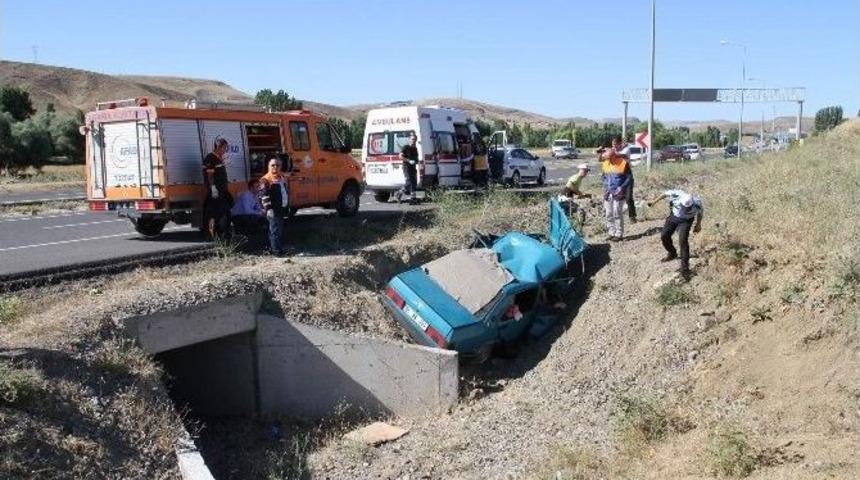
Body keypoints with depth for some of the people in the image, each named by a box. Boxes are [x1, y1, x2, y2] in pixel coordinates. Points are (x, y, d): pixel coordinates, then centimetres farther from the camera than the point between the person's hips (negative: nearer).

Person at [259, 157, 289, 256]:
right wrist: (268, 208, -25)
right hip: (273, 210, -8)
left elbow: (287, 191, 23)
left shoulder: (282, 178, 14)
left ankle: (272, 247, 27)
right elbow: (264, 195, -18)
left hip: (282, 208, 8)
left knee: (280, 229, 15)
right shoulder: (265, 180, -11)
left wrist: (288, 206, 23)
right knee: (275, 229, -9)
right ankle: (276, 250, -8)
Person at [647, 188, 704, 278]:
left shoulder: (697, 203, -30)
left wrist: (698, 224, 8)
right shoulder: (677, 194, -31)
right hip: (673, 216, 3)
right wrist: (655, 201, 4)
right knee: (664, 236, 3)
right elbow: (666, 193, -8)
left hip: (686, 221, -3)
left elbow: (700, 211, -5)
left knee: (683, 240, -19)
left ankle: (684, 267, -16)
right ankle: (672, 254, 33)